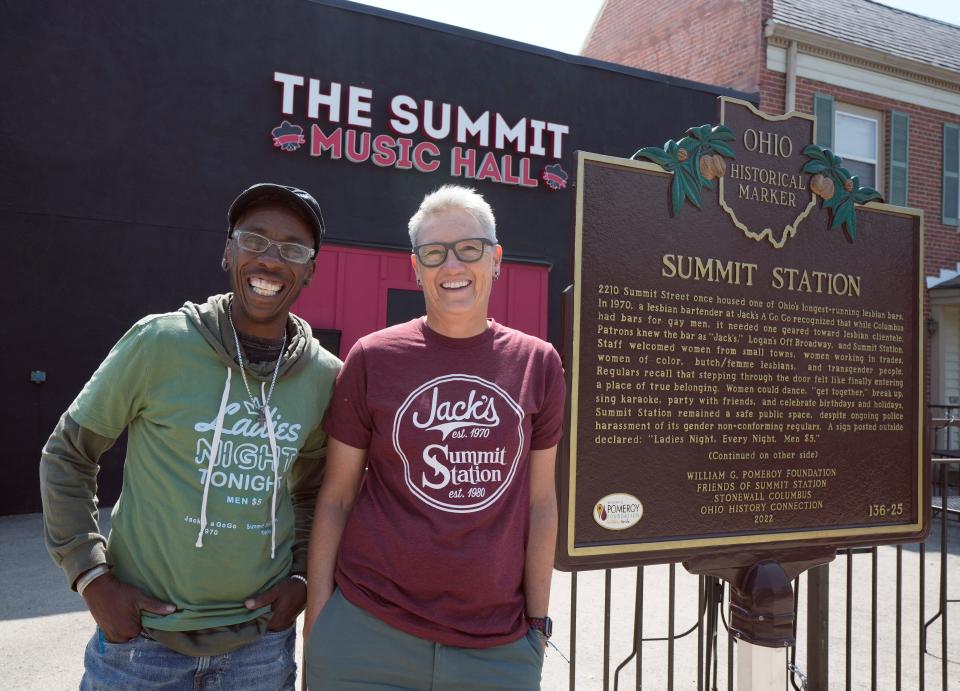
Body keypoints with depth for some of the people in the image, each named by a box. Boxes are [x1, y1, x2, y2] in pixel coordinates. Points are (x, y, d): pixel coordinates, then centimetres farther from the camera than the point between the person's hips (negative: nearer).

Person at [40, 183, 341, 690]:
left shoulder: (325, 376, -2)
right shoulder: (159, 342, -11)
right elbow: (67, 455, -1)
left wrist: (302, 575, 2)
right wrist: (91, 576, -6)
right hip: (141, 635, -2)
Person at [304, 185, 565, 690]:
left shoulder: (537, 364, 0)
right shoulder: (372, 359, -4)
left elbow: (540, 502, 4)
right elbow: (336, 497, 0)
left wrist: (537, 621, 5)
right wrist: (316, 620, -1)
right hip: (367, 629, -1)